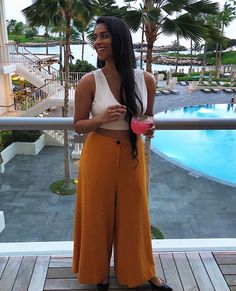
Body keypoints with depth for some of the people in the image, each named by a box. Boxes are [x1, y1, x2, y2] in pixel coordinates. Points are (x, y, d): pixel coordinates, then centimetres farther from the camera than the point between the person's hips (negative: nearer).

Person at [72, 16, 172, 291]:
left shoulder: (146, 79, -4)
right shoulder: (89, 81, -11)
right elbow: (78, 125, -4)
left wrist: (149, 127, -12)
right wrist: (101, 119, -24)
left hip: (132, 154, 2)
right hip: (99, 155, -2)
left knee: (133, 213, 16)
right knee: (98, 213, 12)